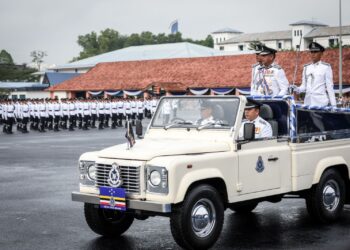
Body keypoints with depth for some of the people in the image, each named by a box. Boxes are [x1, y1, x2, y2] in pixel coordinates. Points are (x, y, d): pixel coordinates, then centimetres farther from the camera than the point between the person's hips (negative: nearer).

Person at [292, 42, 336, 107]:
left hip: (321, 102, -4)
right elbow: (304, 86, 14)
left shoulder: (326, 67, -1)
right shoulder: (306, 67, 12)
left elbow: (329, 87, -3)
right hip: (308, 102, 4)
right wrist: (297, 89, -7)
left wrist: (333, 105, -6)